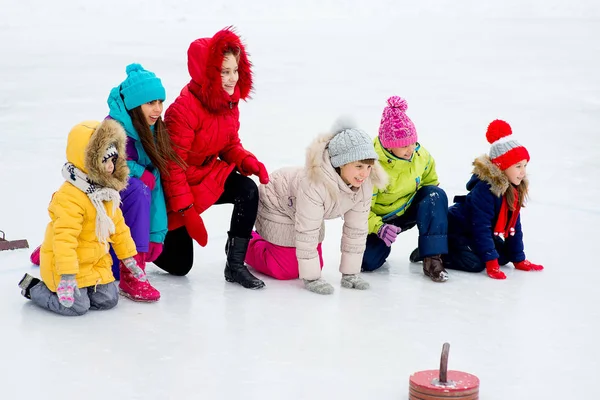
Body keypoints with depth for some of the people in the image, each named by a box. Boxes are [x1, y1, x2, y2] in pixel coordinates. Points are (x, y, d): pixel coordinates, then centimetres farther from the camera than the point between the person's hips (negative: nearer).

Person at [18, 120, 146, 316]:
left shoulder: (108, 191, 3)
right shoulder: (70, 196, -27)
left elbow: (118, 226, 12)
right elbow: (64, 237, -31)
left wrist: (129, 259, 14)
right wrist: (66, 276, -33)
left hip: (96, 262, 8)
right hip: (65, 265, -8)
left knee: (108, 300, -1)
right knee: (77, 306, -13)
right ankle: (33, 287, 9)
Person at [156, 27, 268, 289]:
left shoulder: (229, 102, -6)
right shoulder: (183, 110, -30)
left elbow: (230, 145, 6)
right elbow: (173, 165, -27)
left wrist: (249, 162, -17)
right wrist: (187, 211, -27)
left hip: (210, 175, 6)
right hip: (178, 188, -6)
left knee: (248, 190, -24)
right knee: (179, 265, 2)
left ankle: (235, 265, -13)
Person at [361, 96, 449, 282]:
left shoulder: (420, 155, -14)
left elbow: (430, 181, 8)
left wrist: (435, 209, -9)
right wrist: (378, 228, -43)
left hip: (409, 210, 3)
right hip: (380, 218, -3)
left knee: (437, 196, -27)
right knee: (368, 261, -26)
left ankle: (432, 257, -25)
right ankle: (383, 242, 14)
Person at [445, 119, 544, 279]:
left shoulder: (516, 190, -3)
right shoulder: (484, 189, -30)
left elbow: (513, 227, 4)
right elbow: (481, 228, -30)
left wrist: (519, 260, 3)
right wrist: (491, 262, -30)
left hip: (477, 235, 9)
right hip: (456, 230, -9)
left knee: (504, 256, 1)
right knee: (475, 262, -26)